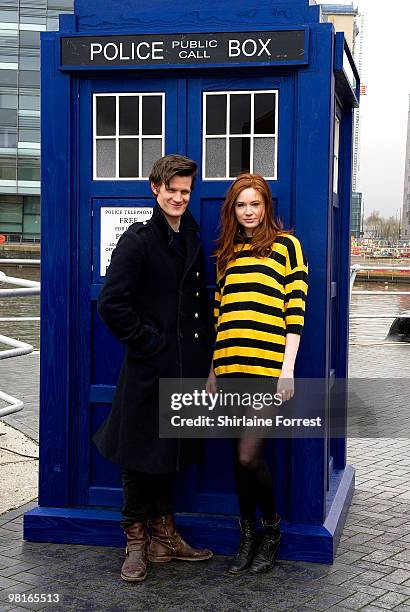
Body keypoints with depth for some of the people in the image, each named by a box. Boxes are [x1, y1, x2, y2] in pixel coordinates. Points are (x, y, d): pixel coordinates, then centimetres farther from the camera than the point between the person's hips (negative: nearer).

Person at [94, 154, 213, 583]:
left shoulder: (192, 241, 13)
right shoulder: (139, 239, -9)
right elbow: (112, 304, -15)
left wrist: (203, 356, 11)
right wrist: (148, 342, -14)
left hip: (184, 367, 7)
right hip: (148, 368, -7)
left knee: (170, 452, 16)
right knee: (141, 454, 3)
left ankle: (164, 535, 29)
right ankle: (136, 543, 17)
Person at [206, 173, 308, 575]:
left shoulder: (285, 245, 3)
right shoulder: (226, 253, 18)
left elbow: (295, 312, -2)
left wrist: (288, 369, -9)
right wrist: (213, 370, 14)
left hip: (267, 368, -5)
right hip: (230, 368, 5)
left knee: (248, 456, -9)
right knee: (241, 456, 9)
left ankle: (272, 527, 17)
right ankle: (248, 537, 24)